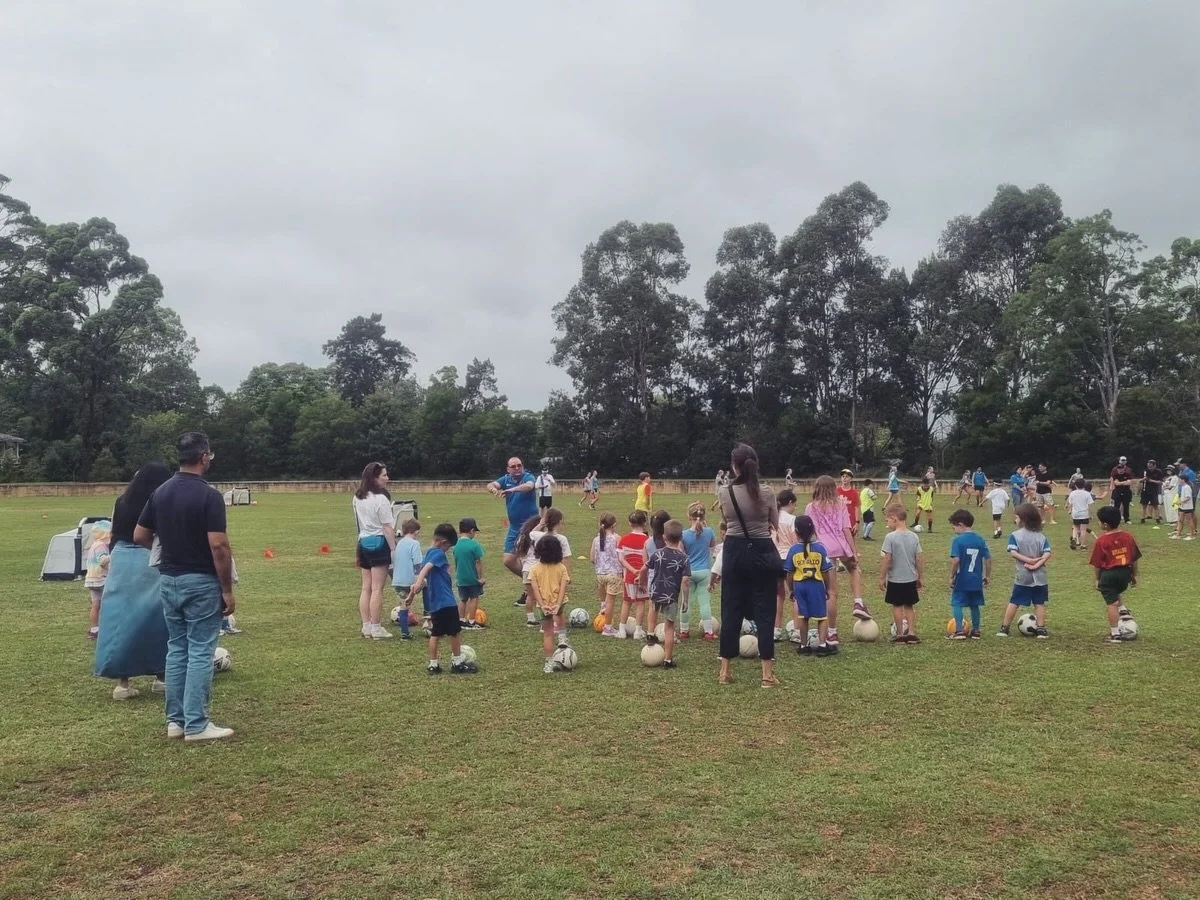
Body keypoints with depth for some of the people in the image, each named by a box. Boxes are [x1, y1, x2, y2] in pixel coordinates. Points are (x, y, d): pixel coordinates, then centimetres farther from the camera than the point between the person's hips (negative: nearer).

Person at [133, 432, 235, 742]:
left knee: (176, 649, 14)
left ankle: (175, 720, 19)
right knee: (200, 652, -1)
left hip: (168, 580, 7)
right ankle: (196, 725, 3)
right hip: (201, 582, -7)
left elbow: (140, 536, 10)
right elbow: (219, 547, -20)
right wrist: (227, 589, -13)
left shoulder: (159, 492, 5)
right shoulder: (209, 495, -17)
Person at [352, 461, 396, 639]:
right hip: (379, 543, -8)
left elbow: (359, 523, 13)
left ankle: (366, 626, 15)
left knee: (366, 587, 11)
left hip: (363, 543, 8)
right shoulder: (381, 499, -14)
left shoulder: (357, 498, 10)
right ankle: (376, 629, 1)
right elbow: (387, 527, -15)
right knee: (377, 589, -3)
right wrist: (394, 549, -12)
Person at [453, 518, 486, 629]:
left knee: (463, 599, 17)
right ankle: (471, 622, 11)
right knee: (474, 599, 8)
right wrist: (481, 577, -9)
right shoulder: (474, 544, -17)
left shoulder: (456, 545, -1)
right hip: (473, 578, -5)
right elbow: (478, 562, -16)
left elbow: (455, 562, 7)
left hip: (460, 579, 5)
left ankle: (461, 620, 21)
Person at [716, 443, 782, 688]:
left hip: (734, 552, 1)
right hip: (762, 552, -1)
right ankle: (767, 673, 5)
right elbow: (776, 525, 5)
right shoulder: (766, 493, -9)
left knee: (731, 609, 10)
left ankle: (725, 670, 15)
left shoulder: (725, 493, -7)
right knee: (764, 610, 5)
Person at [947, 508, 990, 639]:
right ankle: (976, 631, 23)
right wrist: (987, 576, 14)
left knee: (957, 604, 1)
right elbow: (988, 559, 5)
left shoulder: (958, 540, -13)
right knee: (974, 605, 15)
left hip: (962, 580, -6)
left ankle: (959, 631, -5)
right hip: (976, 580, 6)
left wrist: (952, 576, -11)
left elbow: (956, 560, -21)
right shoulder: (980, 540, 5)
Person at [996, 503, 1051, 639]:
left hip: (1022, 577, -2)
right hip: (1039, 576, 2)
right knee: (1039, 603, 10)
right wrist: (1036, 564, -14)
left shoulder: (1015, 535, -7)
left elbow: (1013, 553, -19)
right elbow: (1047, 554, -11)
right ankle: (1041, 629, 10)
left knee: (1014, 602, 5)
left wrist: (1028, 560, -14)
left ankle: (1004, 628, 8)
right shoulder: (1042, 537, 2)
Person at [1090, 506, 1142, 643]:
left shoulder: (1101, 540, -12)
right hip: (1125, 572, 5)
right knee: (1116, 594, 32)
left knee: (1111, 603, 3)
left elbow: (1097, 563, -7)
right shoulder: (1128, 536, 1)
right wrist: (1134, 575, 19)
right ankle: (1124, 611, 9)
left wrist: (1097, 578, 6)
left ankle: (1115, 634, 8)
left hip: (1108, 574, -5)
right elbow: (1134, 558, 7)